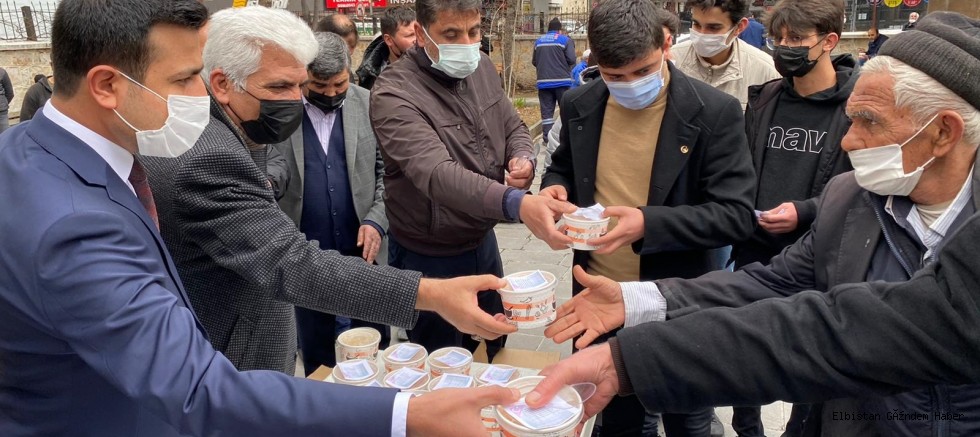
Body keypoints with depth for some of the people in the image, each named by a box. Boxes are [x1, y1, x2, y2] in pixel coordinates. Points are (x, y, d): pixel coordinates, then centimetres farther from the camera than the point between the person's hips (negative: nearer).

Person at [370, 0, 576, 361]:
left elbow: (513, 127, 11)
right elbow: (437, 173, -38)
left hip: (483, 241, 6)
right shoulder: (394, 93, -25)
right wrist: (516, 203, -54)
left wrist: (522, 159, -14)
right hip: (429, 259, -6)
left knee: (493, 352, 24)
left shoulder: (481, 68, -2)